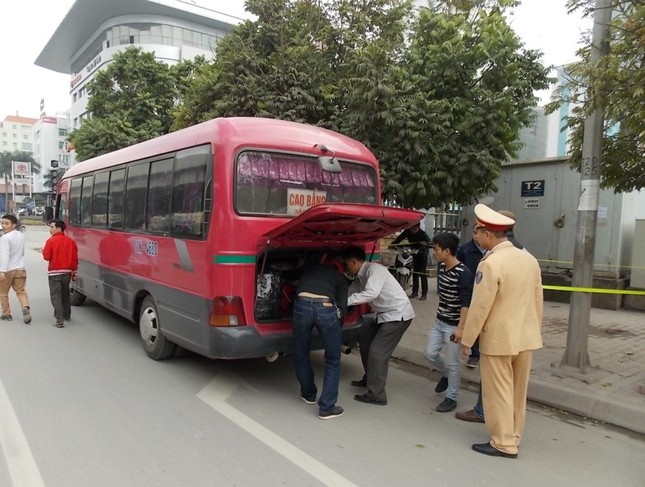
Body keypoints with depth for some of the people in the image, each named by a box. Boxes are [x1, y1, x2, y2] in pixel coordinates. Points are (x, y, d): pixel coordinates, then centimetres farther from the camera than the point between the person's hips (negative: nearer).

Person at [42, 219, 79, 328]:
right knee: (65, 294, 21)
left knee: (56, 296, -1)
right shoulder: (71, 241, 3)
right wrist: (74, 272, 12)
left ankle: (60, 320, -7)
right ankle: (67, 315, 32)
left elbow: (46, 257, -12)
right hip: (67, 272, 5)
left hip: (54, 272, -5)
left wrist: (43, 251, 10)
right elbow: (75, 258, 5)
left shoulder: (51, 241, -11)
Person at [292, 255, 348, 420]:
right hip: (326, 308, -2)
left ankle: (309, 394, 42)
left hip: (302, 305, 2)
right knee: (333, 360, 16)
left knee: (301, 355, 25)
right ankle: (327, 407, 15)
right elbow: (342, 306, 13)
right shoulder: (340, 278, 27)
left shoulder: (308, 270, 36)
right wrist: (337, 327, 28)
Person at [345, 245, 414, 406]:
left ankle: (376, 395, 0)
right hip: (386, 314, 10)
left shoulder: (374, 269, -20)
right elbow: (350, 291, 15)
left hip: (398, 314, -10)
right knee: (365, 338, 18)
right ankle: (369, 378, 31)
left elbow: (371, 294, -33)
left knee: (377, 351, -10)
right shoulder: (361, 277, 8)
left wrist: (346, 301, -29)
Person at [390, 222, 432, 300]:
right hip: (414, 253, 5)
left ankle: (424, 293, -3)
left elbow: (431, 244, -36)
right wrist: (392, 244, -33)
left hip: (422, 253, -5)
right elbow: (399, 238, -16)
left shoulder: (423, 234, -29)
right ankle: (415, 291, 19)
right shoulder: (407, 231, -17)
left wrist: (426, 244, -58)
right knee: (414, 272, 9)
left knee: (422, 273, -7)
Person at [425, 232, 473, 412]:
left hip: (453, 325, -8)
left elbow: (466, 303, -23)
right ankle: (445, 375, 39)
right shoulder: (441, 267, 3)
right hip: (439, 321, 8)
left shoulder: (463, 273, -22)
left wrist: (460, 327, -26)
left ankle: (451, 398, 19)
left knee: (452, 362, 3)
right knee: (430, 353, 12)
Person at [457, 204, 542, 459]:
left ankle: (504, 443, 17)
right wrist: (533, 330, 20)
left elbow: (479, 307, -18)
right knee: (518, 391, 18)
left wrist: (467, 340, -9)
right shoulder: (530, 259, 1)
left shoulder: (490, 264, -20)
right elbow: (538, 301, 8)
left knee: (499, 393, 7)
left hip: (499, 339, -7)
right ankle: (513, 437, 32)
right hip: (526, 337, 7)